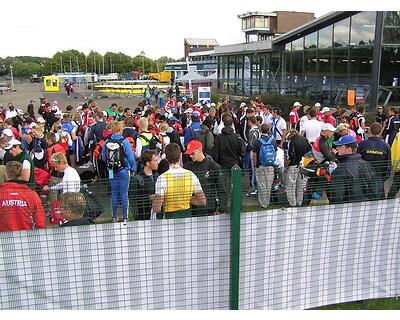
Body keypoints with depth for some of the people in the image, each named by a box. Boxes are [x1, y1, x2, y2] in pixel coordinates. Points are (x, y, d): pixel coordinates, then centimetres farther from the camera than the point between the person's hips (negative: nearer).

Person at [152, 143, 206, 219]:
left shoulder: (162, 178, -13)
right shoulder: (191, 175, -2)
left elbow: (157, 209, -15)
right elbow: (202, 201, 2)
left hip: (170, 216, -3)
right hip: (187, 216, 3)